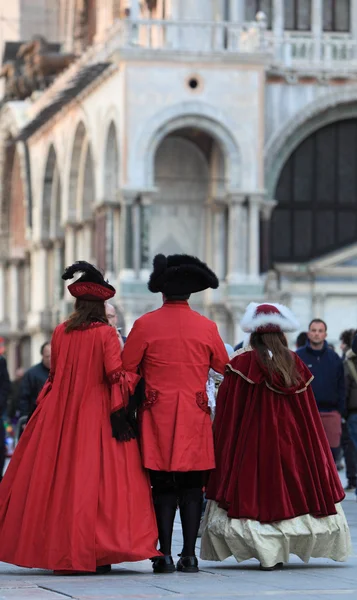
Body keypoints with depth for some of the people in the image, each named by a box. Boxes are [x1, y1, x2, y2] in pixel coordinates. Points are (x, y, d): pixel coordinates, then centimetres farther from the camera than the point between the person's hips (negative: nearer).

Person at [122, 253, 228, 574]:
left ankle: (165, 555, -2)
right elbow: (225, 368, 15)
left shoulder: (145, 325, -4)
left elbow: (125, 369, 0)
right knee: (192, 487, 5)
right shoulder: (207, 327, 2)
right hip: (195, 416, 1)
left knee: (163, 486, 2)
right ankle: (189, 555, 2)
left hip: (158, 415, -1)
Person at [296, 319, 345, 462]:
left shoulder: (334, 358, 9)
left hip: (330, 413, 2)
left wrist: (340, 411, 3)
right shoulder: (297, 357, 1)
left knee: (333, 450, 1)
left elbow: (341, 387, 11)